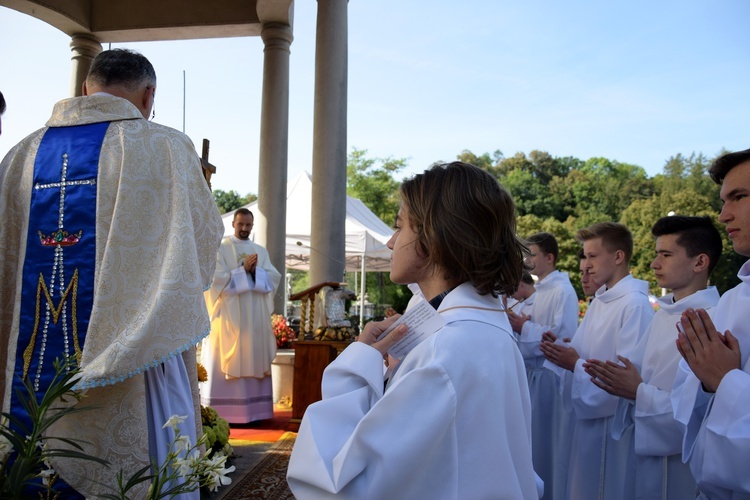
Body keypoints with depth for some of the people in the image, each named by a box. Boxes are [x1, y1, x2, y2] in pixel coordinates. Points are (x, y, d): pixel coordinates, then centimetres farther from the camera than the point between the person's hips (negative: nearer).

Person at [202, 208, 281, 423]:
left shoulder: (261, 251, 15)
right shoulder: (220, 248, 2)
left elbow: (274, 278, 4)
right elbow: (218, 278, -10)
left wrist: (255, 271, -12)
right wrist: (243, 270, -15)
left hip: (255, 317, 4)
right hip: (228, 315, -4)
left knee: (254, 361, 4)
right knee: (226, 364, -4)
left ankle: (254, 409, 9)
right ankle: (222, 411, 0)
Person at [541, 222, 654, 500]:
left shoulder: (636, 305, -19)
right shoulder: (599, 301, 11)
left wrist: (575, 365, -20)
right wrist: (563, 353, -1)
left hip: (615, 422, -9)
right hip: (588, 415, 9)